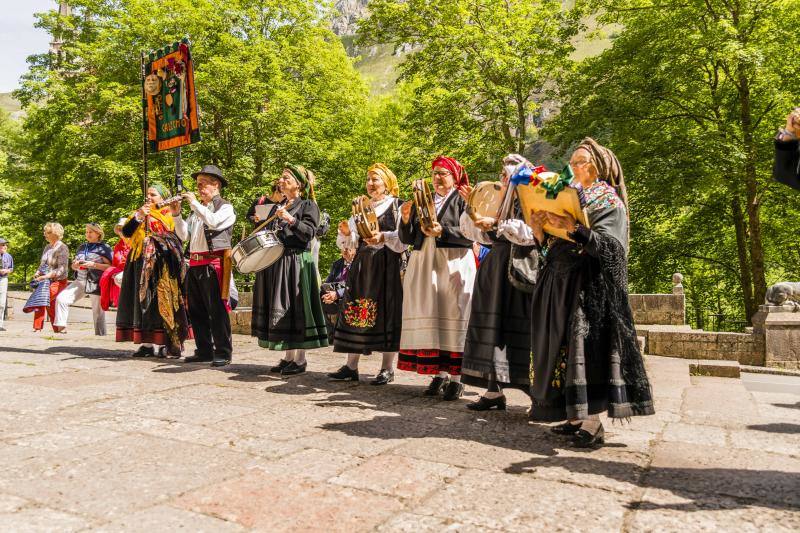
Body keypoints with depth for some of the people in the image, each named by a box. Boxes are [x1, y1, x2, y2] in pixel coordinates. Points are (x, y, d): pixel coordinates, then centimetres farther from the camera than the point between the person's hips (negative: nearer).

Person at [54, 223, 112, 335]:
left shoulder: (104, 248, 2)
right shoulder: (82, 247, 19)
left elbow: (109, 266, -6)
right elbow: (73, 266, 24)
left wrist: (93, 264, -17)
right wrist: (75, 265, 0)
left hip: (96, 283, -5)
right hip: (80, 281, 5)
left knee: (98, 312, -1)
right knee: (61, 298, -11)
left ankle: (100, 335, 8)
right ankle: (61, 326, -6)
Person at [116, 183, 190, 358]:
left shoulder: (170, 214, 2)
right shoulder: (141, 213, 17)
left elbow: (181, 235, -13)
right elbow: (126, 232, 2)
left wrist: (176, 213, -24)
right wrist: (139, 216, -10)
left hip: (163, 265, -5)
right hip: (143, 265, 6)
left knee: (163, 300, -7)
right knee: (144, 301, 5)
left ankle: (170, 344, -3)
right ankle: (147, 343, 12)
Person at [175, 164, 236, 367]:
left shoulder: (225, 207, -1)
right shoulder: (197, 210, 19)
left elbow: (213, 221, -22)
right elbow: (184, 235, 12)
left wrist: (194, 202, -14)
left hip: (214, 263, -8)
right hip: (194, 264, 8)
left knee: (217, 310, -7)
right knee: (196, 310, 10)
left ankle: (223, 352, -1)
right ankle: (203, 351, 19)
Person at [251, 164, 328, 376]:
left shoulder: (308, 205, 0)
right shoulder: (278, 207, 20)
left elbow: (308, 233, -12)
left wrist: (290, 219, -22)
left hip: (296, 262, -7)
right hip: (275, 262, 7)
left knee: (296, 308, -5)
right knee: (280, 309, 7)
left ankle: (300, 359, 3)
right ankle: (288, 356, 16)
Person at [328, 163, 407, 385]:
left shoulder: (398, 207, 2)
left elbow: (403, 240, -7)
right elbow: (352, 242, 15)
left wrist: (383, 237, -22)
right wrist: (346, 233, -6)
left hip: (387, 267, -5)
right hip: (362, 265, 5)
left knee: (386, 312, -5)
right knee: (355, 311, 2)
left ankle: (387, 368, 3)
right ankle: (351, 366, 7)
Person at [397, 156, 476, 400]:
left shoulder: (462, 201, 5)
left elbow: (470, 235, -8)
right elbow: (407, 238, 13)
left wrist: (443, 231, -20)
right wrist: (406, 219, -5)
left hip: (454, 267, -4)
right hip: (424, 265, 4)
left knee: (452, 316, -8)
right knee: (429, 317, -1)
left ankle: (455, 377, -4)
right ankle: (440, 374, 6)